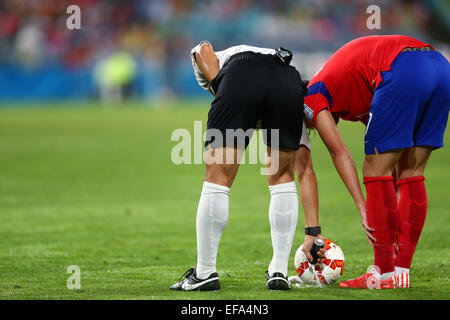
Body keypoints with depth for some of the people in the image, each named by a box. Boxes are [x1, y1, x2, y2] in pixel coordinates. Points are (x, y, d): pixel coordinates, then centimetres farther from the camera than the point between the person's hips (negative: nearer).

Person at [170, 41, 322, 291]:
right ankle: (279, 272, 16)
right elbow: (306, 173, 37)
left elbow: (204, 50, 16)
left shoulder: (225, 59, 44)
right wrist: (313, 232, 37)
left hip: (238, 80, -2)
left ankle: (205, 273, 13)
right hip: (289, 85, 2)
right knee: (282, 177, 22)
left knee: (218, 177, 8)